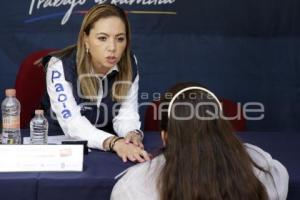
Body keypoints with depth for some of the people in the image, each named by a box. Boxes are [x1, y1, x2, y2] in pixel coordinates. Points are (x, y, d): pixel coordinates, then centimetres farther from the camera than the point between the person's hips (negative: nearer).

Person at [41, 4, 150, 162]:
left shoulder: (129, 65, -8)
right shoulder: (60, 66, -20)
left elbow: (127, 113, -8)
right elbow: (72, 124, -27)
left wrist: (133, 135, -30)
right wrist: (114, 142, -41)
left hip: (105, 152, 3)